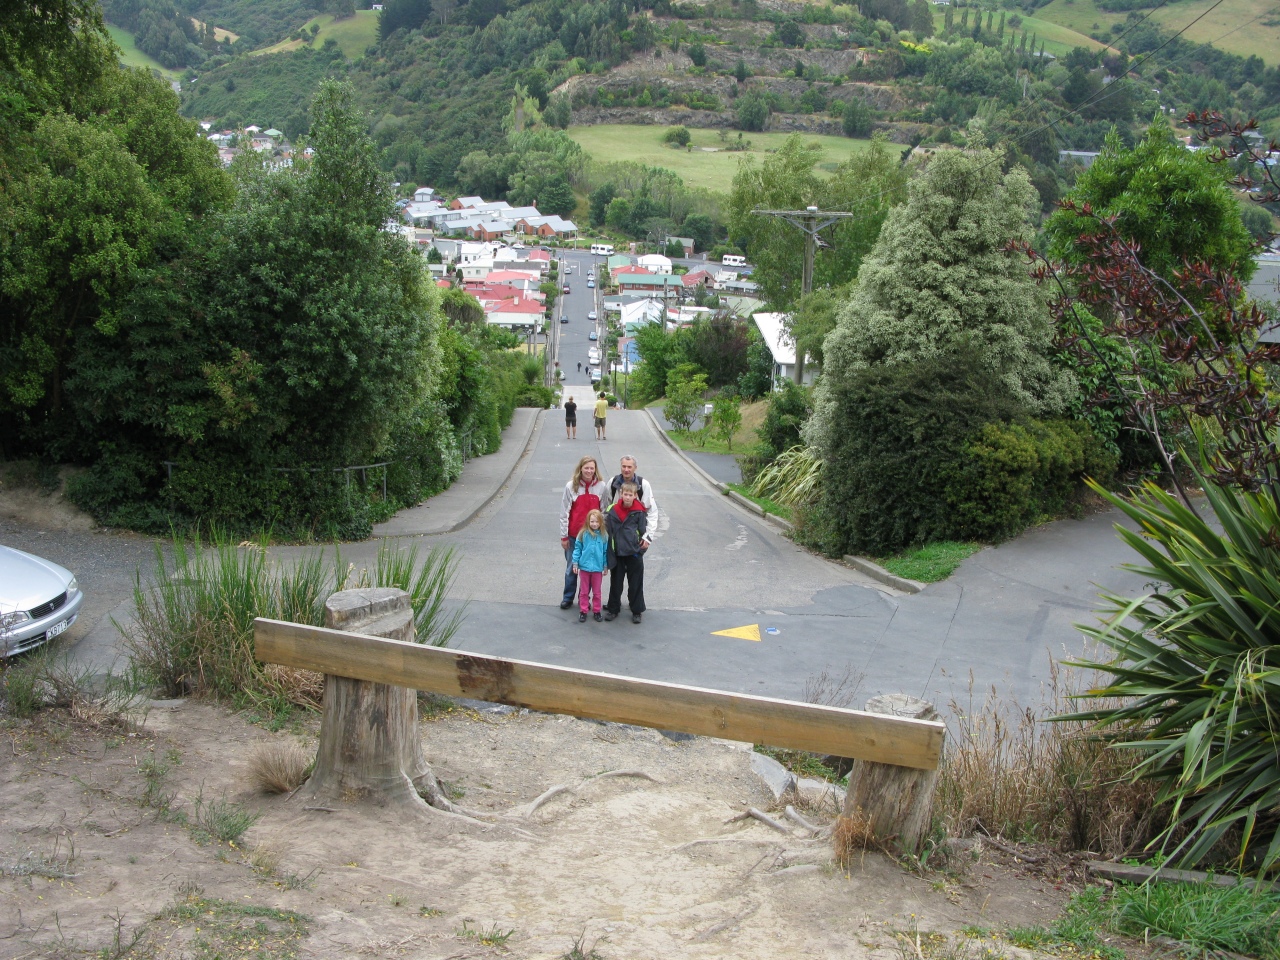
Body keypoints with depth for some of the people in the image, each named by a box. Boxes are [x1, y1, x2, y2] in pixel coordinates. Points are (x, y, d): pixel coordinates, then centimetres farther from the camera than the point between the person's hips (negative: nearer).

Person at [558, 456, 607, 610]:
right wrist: (564, 536, -2)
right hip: (573, 535, -1)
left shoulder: (602, 487, -3)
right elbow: (564, 513, -2)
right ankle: (568, 598, 23)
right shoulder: (571, 486, -5)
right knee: (571, 568, 9)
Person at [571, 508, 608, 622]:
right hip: (584, 567, 0)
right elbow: (577, 548, -2)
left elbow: (606, 551, 0)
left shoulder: (604, 536, -6)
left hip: (598, 568, 0)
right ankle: (583, 612, 21)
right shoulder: (583, 534, -8)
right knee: (584, 591, 11)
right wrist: (575, 563, -2)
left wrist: (606, 566, 3)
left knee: (597, 592, 13)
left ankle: (597, 611, 25)